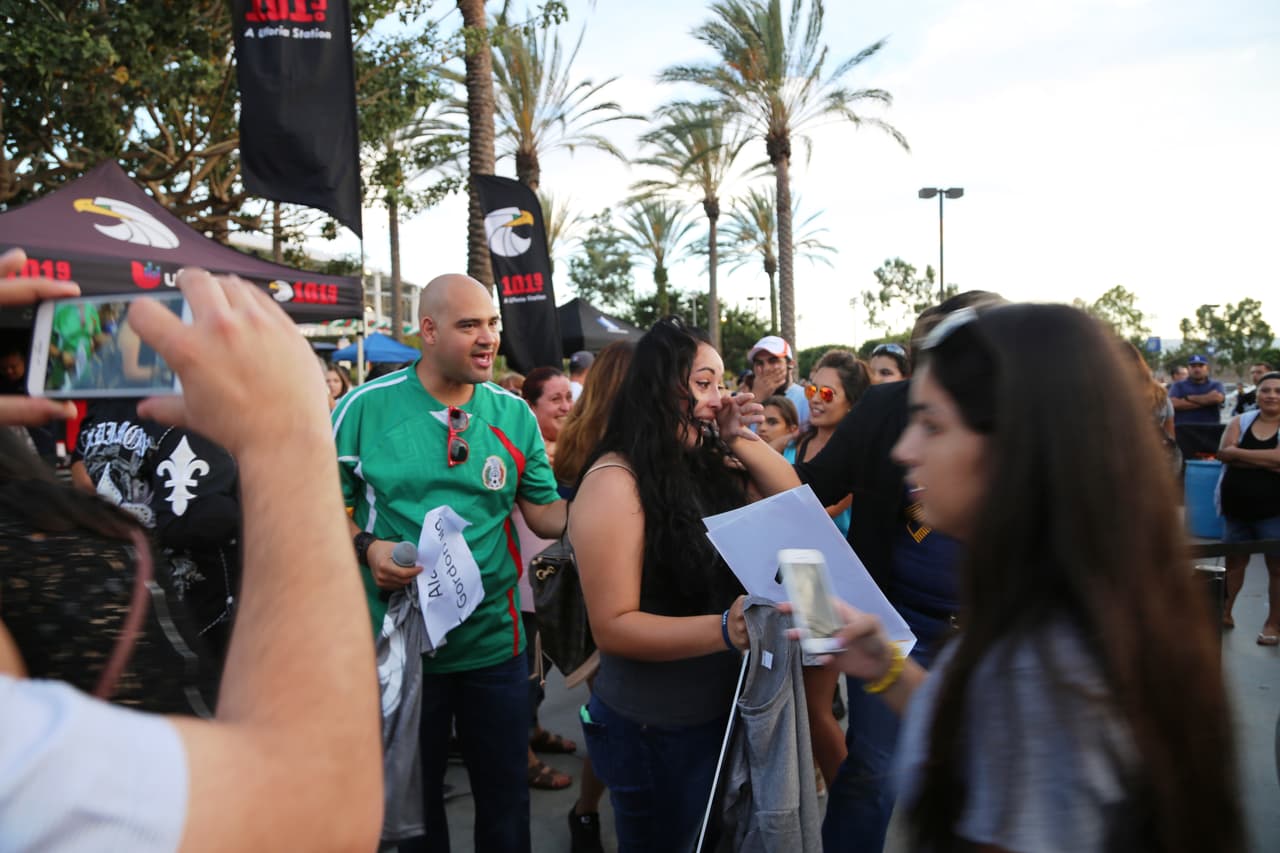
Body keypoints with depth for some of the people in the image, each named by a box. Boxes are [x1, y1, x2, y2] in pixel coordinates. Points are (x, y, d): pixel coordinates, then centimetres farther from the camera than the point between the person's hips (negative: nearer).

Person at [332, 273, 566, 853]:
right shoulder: (366, 406, -9)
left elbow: (549, 517, 1)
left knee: (505, 794, 17)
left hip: (493, 642, 2)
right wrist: (365, 547, -20)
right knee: (410, 796, 19)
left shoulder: (514, 414, -1)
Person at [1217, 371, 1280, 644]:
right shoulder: (1241, 421, 4)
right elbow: (1224, 453, -10)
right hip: (1237, 507, 3)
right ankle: (1224, 613, 28)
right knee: (1234, 561, 15)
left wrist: (1238, 452, -15)